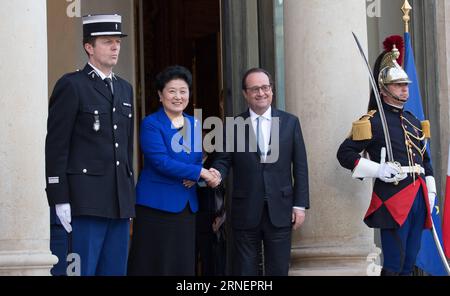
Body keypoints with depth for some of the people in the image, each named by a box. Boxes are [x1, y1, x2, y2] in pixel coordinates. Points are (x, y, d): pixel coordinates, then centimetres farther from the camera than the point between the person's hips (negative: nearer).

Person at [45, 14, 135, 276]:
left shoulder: (125, 89, 18)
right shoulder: (71, 85, -3)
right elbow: (56, 144, -8)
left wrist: (129, 195, 17)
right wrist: (60, 199, -13)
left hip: (120, 200, 7)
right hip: (87, 200, -7)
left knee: (115, 270, 8)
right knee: (82, 270, -6)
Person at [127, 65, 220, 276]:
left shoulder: (194, 124, 14)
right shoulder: (151, 124, -6)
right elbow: (161, 162, -16)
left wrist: (194, 177, -7)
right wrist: (200, 172, -14)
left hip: (187, 204, 6)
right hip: (156, 203, -6)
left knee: (184, 264, 5)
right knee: (155, 265, -5)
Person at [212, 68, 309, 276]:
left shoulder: (290, 122, 5)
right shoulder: (234, 125, 3)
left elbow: (300, 167, 5)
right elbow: (224, 161, 4)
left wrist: (300, 205, 0)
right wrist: (216, 175, -19)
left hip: (280, 211, 1)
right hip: (245, 212, 0)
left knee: (278, 270, 6)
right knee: (244, 270, 5)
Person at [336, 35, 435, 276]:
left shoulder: (413, 121, 18)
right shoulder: (372, 122, -5)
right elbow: (345, 154, -6)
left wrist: (430, 193, 15)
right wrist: (377, 170, -17)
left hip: (418, 201, 7)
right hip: (393, 201, -7)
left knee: (409, 264, 10)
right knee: (394, 266, -8)